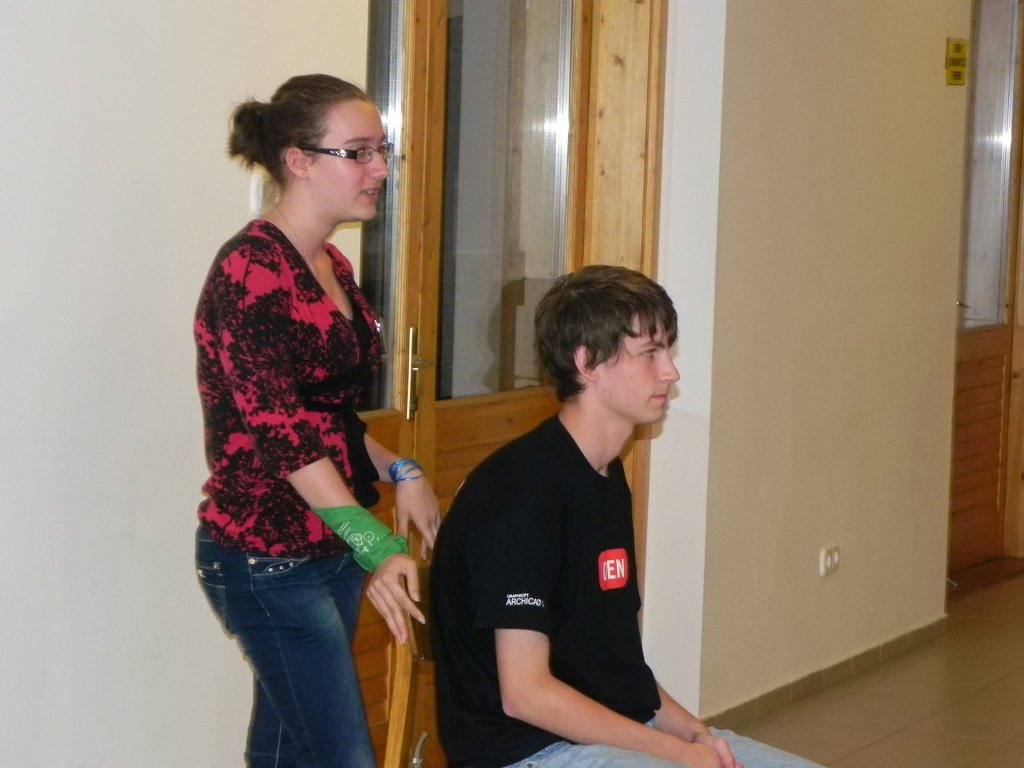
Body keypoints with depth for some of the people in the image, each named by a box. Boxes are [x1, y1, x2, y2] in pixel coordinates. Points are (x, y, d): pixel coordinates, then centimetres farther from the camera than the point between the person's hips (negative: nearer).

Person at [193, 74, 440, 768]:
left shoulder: (333, 267, 11)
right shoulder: (252, 269, -16)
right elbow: (275, 426, -25)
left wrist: (397, 471, 4)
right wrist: (375, 544, -32)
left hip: (331, 547, 9)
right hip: (267, 558, -9)